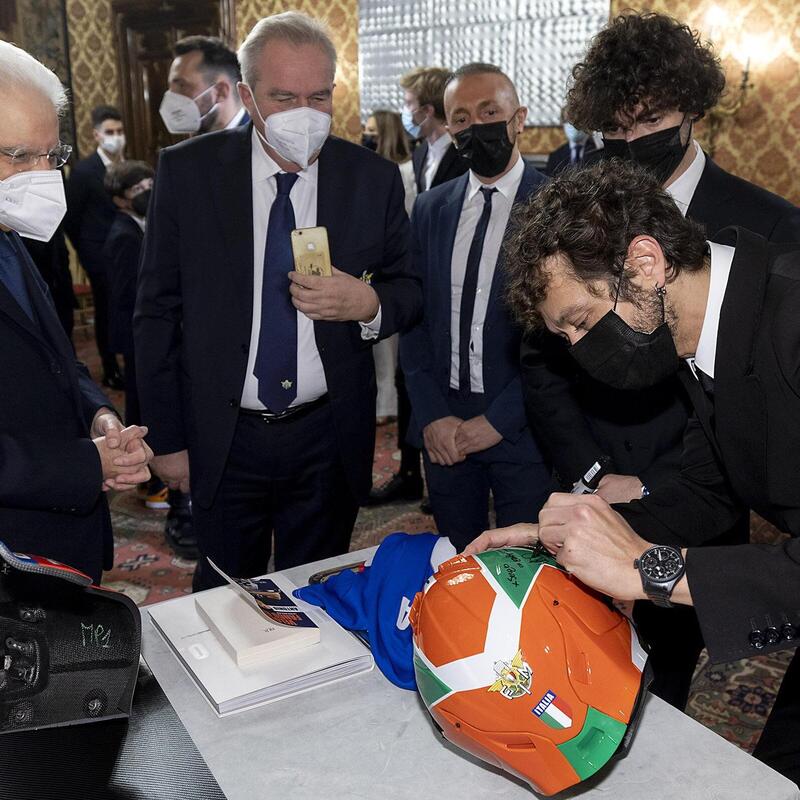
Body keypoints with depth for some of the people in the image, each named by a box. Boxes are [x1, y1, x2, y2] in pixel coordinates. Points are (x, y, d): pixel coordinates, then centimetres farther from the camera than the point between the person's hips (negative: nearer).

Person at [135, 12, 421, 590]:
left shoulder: (374, 179, -3)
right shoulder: (187, 172, -5)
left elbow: (410, 292, 6)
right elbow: (157, 313, -1)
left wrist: (369, 303, -18)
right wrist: (167, 439, -1)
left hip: (329, 440, 1)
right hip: (222, 440, 0)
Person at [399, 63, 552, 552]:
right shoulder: (431, 209, 8)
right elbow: (414, 318, 7)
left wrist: (498, 420, -12)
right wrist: (431, 417, -3)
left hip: (523, 430, -4)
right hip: (442, 431, 4)